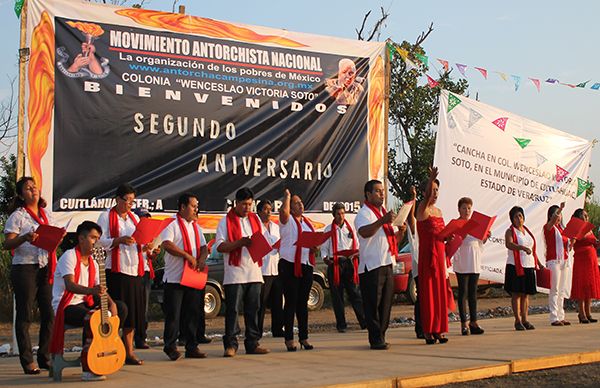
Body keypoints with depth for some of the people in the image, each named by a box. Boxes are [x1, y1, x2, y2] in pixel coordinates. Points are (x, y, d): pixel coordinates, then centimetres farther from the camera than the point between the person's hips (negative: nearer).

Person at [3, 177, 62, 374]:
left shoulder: (47, 215, 16)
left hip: (45, 269, 6)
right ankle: (27, 361, 3)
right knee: (25, 315, -2)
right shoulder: (17, 216, -1)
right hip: (24, 269, -5)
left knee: (49, 314, 4)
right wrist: (25, 238, -24)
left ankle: (44, 357, 14)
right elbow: (7, 244, -7)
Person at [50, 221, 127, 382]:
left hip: (84, 303, 9)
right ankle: (88, 369, -28)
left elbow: (101, 289, 10)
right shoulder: (69, 256, -11)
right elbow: (69, 285, -26)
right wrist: (92, 290, -44)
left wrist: (112, 303, -12)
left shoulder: (93, 263, 15)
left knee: (121, 308, -2)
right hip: (66, 307, -8)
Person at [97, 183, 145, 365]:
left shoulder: (134, 218, 20)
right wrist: (119, 240, -20)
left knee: (133, 311, 4)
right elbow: (101, 241, -7)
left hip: (135, 270, 6)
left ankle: (129, 351, 10)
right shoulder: (106, 216, 2)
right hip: (115, 270, -6)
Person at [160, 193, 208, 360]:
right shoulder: (172, 225, -7)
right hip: (175, 277, -7)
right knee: (173, 314, -3)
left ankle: (192, 347, 16)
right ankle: (170, 347, 7)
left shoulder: (196, 227, 17)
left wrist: (202, 258, -7)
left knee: (193, 314, 9)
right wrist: (188, 256, -23)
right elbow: (166, 244, -21)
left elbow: (204, 247, 15)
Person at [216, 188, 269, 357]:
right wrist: (240, 243, -19)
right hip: (234, 274, -5)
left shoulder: (255, 219, 16)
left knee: (253, 309, 7)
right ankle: (231, 344, 2)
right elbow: (220, 246, -8)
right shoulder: (226, 221, -1)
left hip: (254, 272, 5)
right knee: (232, 310, -4)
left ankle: (252, 343, 14)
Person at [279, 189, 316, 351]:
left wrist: (314, 248, 1)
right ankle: (289, 339, 0)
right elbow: (283, 211, -25)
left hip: (306, 266, 6)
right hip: (289, 265, -6)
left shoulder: (308, 223, 19)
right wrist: (287, 197, -8)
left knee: (303, 303, 9)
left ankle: (304, 337, 15)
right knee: (291, 302, -4)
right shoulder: (287, 220, -2)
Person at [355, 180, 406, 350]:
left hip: (387, 264, 9)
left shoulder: (384, 213, 21)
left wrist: (401, 232, 4)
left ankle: (380, 336, 18)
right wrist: (383, 221, -39)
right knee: (373, 304, -7)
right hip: (371, 266, -8)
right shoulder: (364, 213, -6)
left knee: (385, 304, 10)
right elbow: (364, 232, -27)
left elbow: (393, 239, 26)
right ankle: (376, 340, -4)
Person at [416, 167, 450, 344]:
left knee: (440, 291, 7)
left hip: (440, 253, 7)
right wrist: (430, 179, -43)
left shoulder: (439, 211, 17)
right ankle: (428, 331, -3)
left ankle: (439, 330, 12)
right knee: (428, 291, -6)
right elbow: (426, 197, -28)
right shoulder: (422, 209, -5)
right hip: (427, 254, -7)